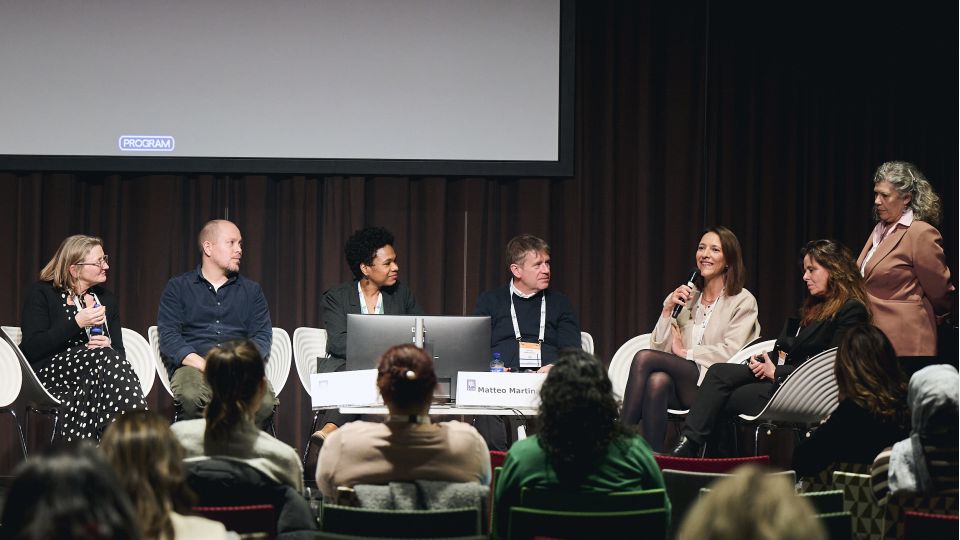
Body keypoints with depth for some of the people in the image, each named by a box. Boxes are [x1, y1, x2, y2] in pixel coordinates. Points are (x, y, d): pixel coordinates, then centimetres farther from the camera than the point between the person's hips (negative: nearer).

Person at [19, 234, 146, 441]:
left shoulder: (106, 299, 21)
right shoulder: (41, 293, 6)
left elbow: (119, 352, 17)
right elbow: (32, 349, -7)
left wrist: (108, 346, -9)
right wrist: (77, 322, -12)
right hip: (48, 373, -4)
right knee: (105, 358, -32)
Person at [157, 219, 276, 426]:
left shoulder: (252, 291, 23)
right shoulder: (178, 287, 15)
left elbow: (262, 337, 11)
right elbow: (168, 336, 2)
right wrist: (203, 364, -15)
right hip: (193, 366, -2)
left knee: (265, 401, -32)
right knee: (190, 396, -38)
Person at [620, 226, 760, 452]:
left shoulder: (743, 301, 5)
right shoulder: (686, 297, 20)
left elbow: (730, 352, -8)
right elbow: (658, 348, 11)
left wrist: (685, 352, -4)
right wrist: (668, 310, -1)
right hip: (682, 385, 4)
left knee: (644, 358, -26)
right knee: (657, 380, -34)